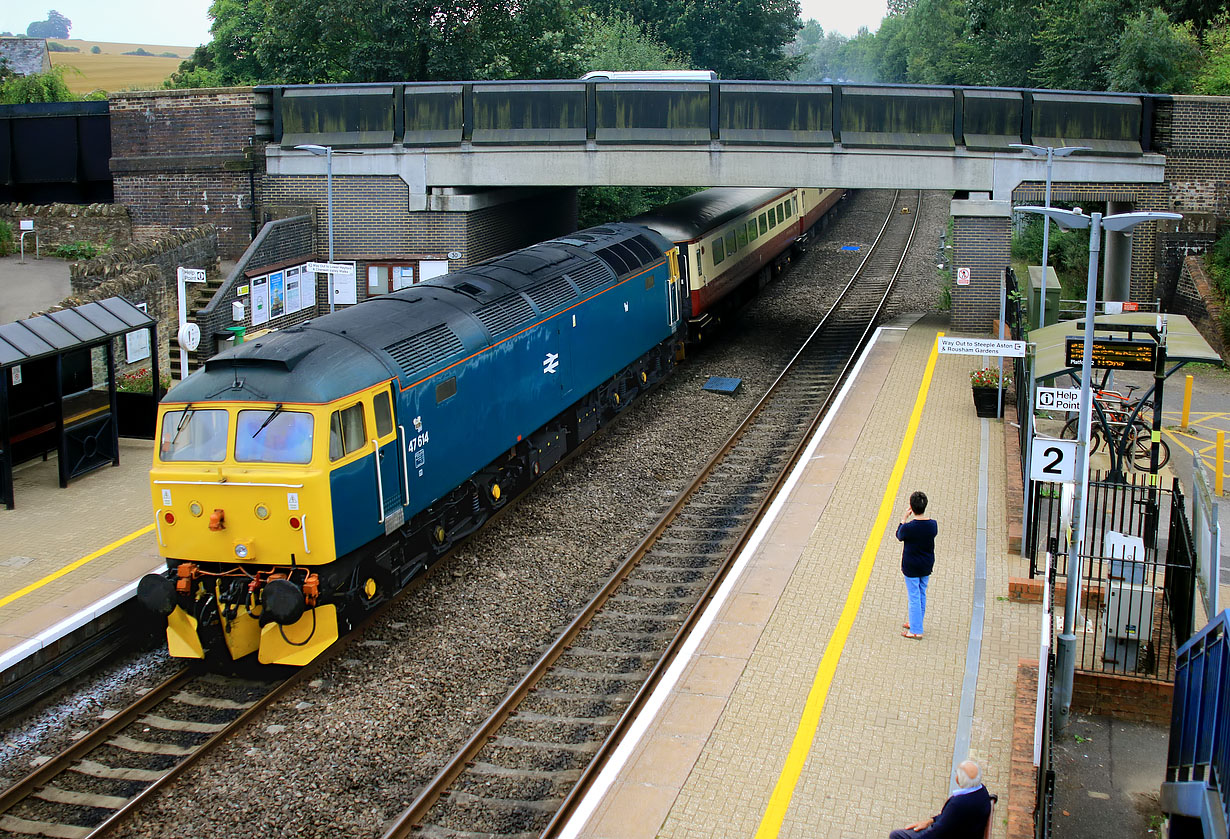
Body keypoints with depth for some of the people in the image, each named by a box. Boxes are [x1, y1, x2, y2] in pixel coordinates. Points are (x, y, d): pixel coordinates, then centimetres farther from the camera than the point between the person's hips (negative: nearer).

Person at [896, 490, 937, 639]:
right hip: (927, 565, 5)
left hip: (911, 566, -5)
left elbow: (899, 536, -4)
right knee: (922, 594, 20)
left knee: (914, 596, 4)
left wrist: (905, 518, 1)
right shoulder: (933, 524, -11)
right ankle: (915, 622, 37)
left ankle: (916, 630, 10)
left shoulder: (909, 527, -24)